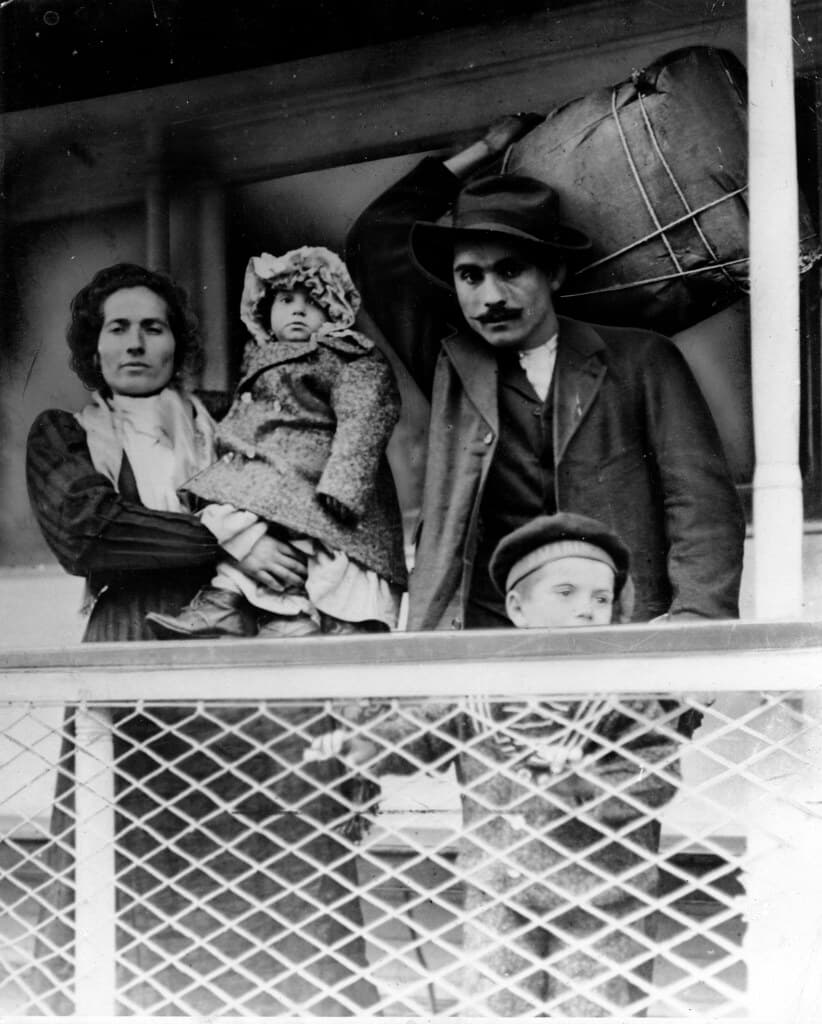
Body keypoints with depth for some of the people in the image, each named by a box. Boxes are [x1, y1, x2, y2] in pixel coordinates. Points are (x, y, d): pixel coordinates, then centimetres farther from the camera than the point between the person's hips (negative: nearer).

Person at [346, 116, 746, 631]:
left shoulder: (641, 361, 13)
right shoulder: (451, 369, 18)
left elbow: (703, 502, 7)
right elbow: (376, 242, 20)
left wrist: (694, 619, -10)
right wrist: (485, 150, 24)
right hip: (475, 635, 1)